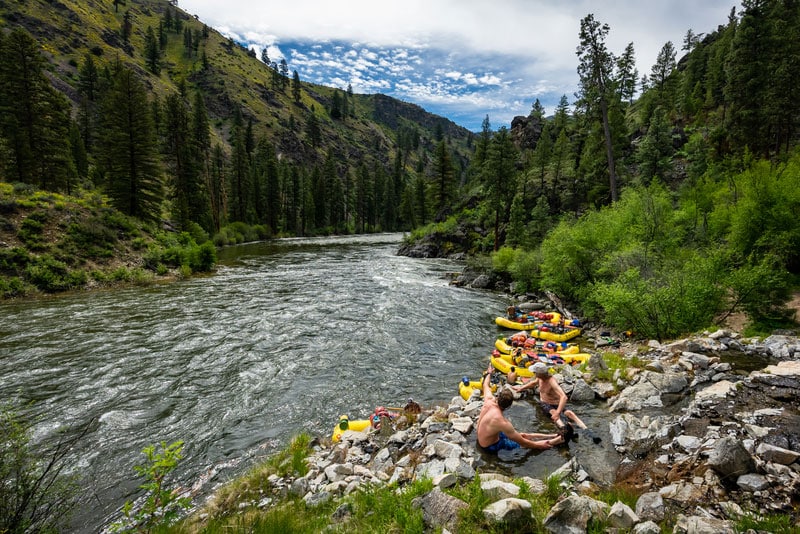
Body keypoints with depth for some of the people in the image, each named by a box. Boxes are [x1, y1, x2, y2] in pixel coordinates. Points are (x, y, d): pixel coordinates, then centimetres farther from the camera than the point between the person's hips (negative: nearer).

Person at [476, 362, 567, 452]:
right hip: (490, 447, -8)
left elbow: (486, 385, 6)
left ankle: (554, 436, 17)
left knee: (523, 435, 11)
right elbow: (523, 443, -25)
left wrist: (489, 373, 25)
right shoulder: (502, 423, -38)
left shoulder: (489, 400, -19)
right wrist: (540, 446, -10)